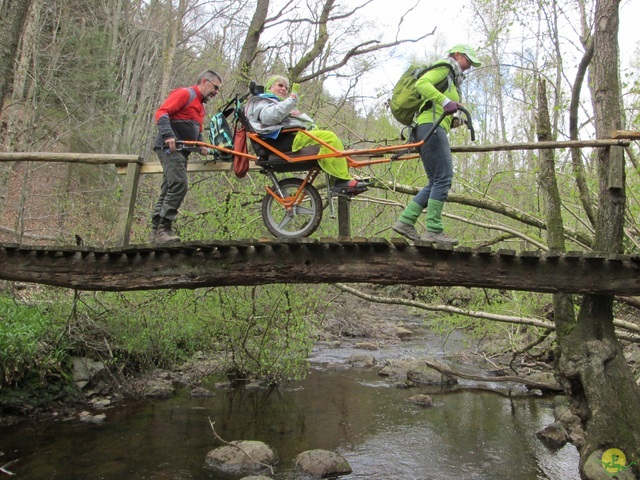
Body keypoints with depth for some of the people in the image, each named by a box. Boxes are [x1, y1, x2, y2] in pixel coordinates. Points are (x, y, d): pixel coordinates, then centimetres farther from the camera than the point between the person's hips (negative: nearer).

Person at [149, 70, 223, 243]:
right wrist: (168, 135, -29)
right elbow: (162, 113, -16)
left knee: (168, 190, 7)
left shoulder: (200, 105, 25)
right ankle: (163, 229, -19)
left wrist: (201, 145, 9)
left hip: (180, 150, 10)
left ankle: (156, 231, 10)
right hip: (170, 146, -10)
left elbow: (197, 132, 29)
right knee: (179, 185, -20)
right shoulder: (185, 93, -5)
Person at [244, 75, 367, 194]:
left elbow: (309, 121, 29)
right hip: (283, 139, -9)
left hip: (298, 137, 9)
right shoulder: (259, 101, 13)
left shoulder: (283, 104, 40)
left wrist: (300, 115, 5)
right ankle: (343, 181, -27)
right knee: (329, 137, -23)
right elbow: (270, 117, -15)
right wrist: (293, 98, -13)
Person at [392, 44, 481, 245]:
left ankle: (405, 222, 1)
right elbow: (422, 84, -17)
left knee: (436, 182, 6)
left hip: (426, 130, 10)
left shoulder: (452, 80, 32)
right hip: (431, 125, -10)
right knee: (443, 177, -15)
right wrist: (445, 101, -28)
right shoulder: (444, 67, 3)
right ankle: (433, 231, -18)